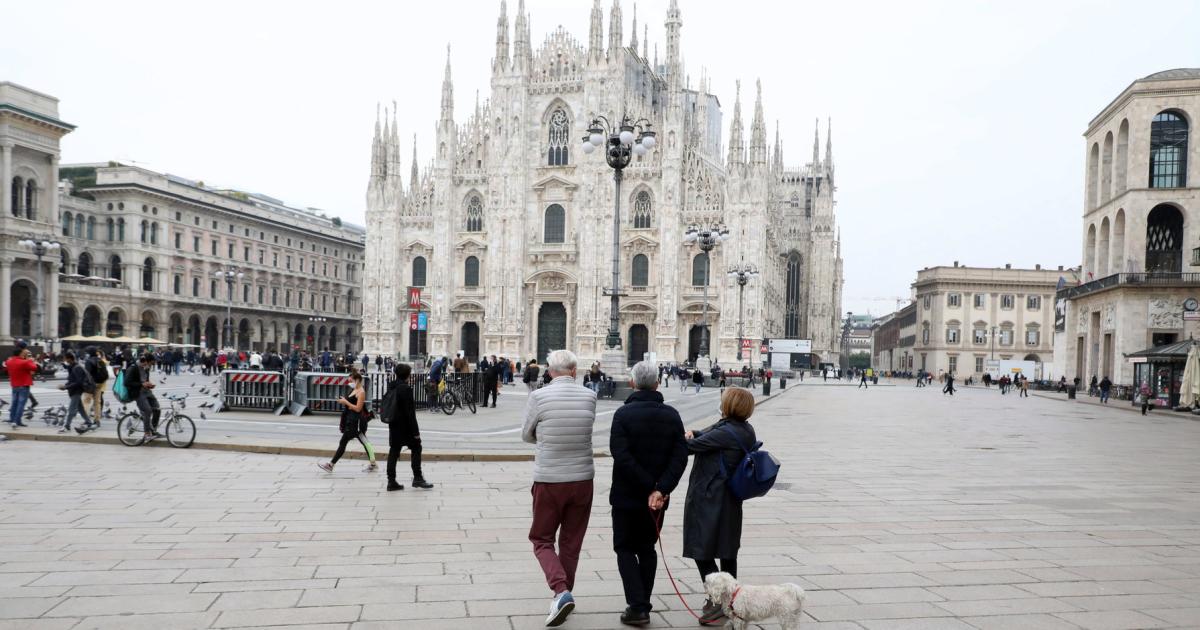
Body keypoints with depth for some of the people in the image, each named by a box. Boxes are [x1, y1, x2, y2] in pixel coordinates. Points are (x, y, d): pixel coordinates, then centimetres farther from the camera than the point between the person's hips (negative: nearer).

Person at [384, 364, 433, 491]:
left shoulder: (391, 387, 6)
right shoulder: (406, 389, -18)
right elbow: (410, 412, -19)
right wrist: (415, 431, -16)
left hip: (394, 426, 7)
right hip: (405, 427, -7)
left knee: (393, 452, 8)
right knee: (416, 448, 8)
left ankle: (391, 481, 9)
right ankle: (417, 478, 11)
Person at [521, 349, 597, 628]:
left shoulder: (538, 396, -11)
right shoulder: (589, 396, -4)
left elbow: (526, 435, 3)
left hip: (549, 481, -3)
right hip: (582, 479, 3)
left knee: (542, 539, 12)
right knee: (571, 543, 17)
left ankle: (561, 590, -7)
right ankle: (563, 596, 25)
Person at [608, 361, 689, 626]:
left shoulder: (624, 414, -12)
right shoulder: (672, 415, 1)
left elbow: (622, 457, -21)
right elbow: (680, 457, -8)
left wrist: (650, 487, -16)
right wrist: (660, 490, -16)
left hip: (627, 495, -4)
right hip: (658, 498, 4)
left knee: (625, 549, 8)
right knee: (647, 548, 18)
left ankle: (638, 607, -3)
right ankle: (643, 605, 21)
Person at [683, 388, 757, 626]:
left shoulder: (726, 433, -23)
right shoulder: (746, 430, 5)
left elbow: (691, 446, -19)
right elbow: (710, 435, 12)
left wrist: (686, 437, 2)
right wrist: (694, 434, -6)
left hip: (708, 499, -9)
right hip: (731, 500, 9)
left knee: (701, 551, -1)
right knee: (728, 551, 18)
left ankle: (717, 602, -2)